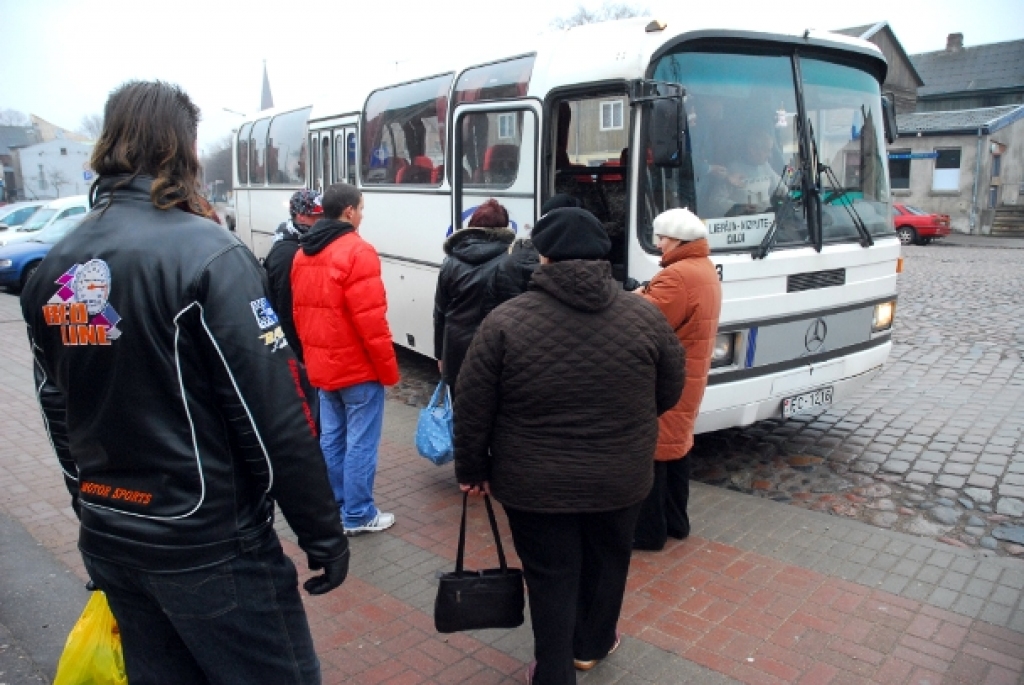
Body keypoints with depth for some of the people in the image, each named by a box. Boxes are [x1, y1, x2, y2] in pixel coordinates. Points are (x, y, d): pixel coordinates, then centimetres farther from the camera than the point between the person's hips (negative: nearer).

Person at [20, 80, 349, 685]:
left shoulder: (55, 268, 2)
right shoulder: (207, 254, -19)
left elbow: (57, 410, 11)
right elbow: (273, 418, -20)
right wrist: (324, 535, -10)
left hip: (107, 539, 7)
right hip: (207, 546, -7)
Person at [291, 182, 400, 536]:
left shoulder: (303, 253, 9)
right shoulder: (357, 252, -17)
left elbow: (300, 312, 14)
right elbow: (370, 319, -21)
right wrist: (388, 368, -13)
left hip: (322, 366, 8)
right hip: (358, 367, -8)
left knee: (330, 439, 16)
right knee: (361, 442, 2)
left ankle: (332, 508, 27)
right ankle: (358, 515, 12)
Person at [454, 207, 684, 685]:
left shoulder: (506, 320, -14)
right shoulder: (644, 315, -7)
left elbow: (472, 409, -9)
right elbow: (669, 393, 4)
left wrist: (472, 469, 5)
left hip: (535, 483, -2)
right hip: (620, 478, 3)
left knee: (551, 578, 13)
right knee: (607, 562, 24)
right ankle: (591, 646, 45)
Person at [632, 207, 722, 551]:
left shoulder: (678, 276, -22)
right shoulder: (706, 270, 13)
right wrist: (645, 297, -2)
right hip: (687, 375, 10)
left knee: (650, 449, -1)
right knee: (675, 444, 18)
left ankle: (647, 530, 8)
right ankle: (675, 521, 29)